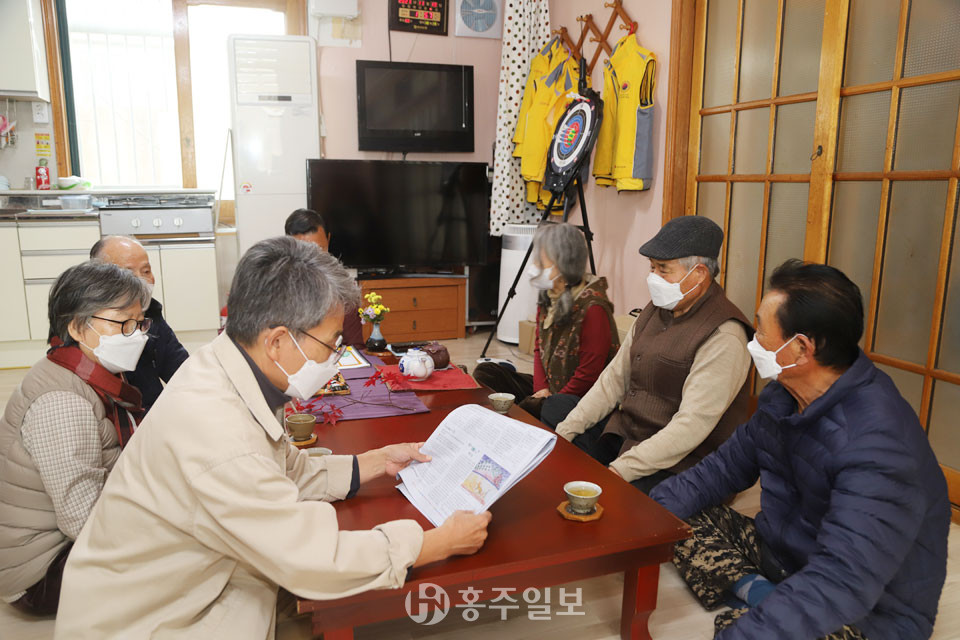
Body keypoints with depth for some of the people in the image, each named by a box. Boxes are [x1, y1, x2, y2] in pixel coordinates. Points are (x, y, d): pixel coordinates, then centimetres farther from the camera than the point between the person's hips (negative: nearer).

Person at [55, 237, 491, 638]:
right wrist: (442, 541, -20)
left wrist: (378, 462, 3)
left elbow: (292, 473, 8)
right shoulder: (213, 433, -34)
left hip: (192, 584, 8)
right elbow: (315, 561, -29)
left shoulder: (220, 371, -7)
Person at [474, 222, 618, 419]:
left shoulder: (592, 308, -22)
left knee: (530, 408, -35)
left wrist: (552, 401, -14)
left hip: (580, 398, -9)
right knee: (484, 372, 0)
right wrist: (541, 388, -2)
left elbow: (589, 373, -20)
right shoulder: (547, 296, 4)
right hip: (549, 386, 9)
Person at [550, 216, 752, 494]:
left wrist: (621, 469, -29)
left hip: (676, 462, -9)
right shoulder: (655, 310, 8)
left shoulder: (723, 337, -20)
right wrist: (567, 430, 0)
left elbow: (693, 425, -26)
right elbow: (615, 377, 10)